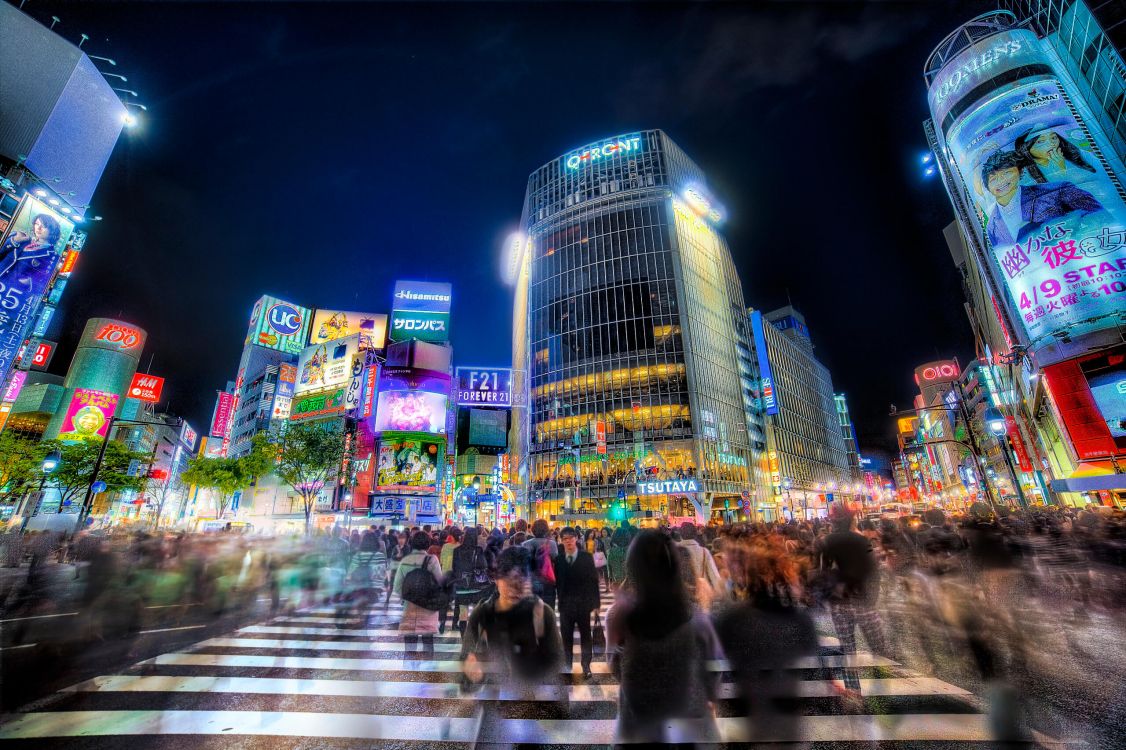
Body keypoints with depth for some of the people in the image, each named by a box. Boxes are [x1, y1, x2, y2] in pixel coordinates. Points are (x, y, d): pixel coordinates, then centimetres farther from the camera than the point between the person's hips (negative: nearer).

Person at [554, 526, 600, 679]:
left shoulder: (586, 556, -6)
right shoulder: (558, 559, -4)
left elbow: (593, 580, -4)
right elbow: (556, 582, -2)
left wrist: (595, 602, -6)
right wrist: (559, 600, -6)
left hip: (583, 603, 0)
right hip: (565, 604, 0)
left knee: (585, 636, 13)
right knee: (566, 637, 12)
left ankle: (586, 666, 29)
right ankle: (568, 666, 29)